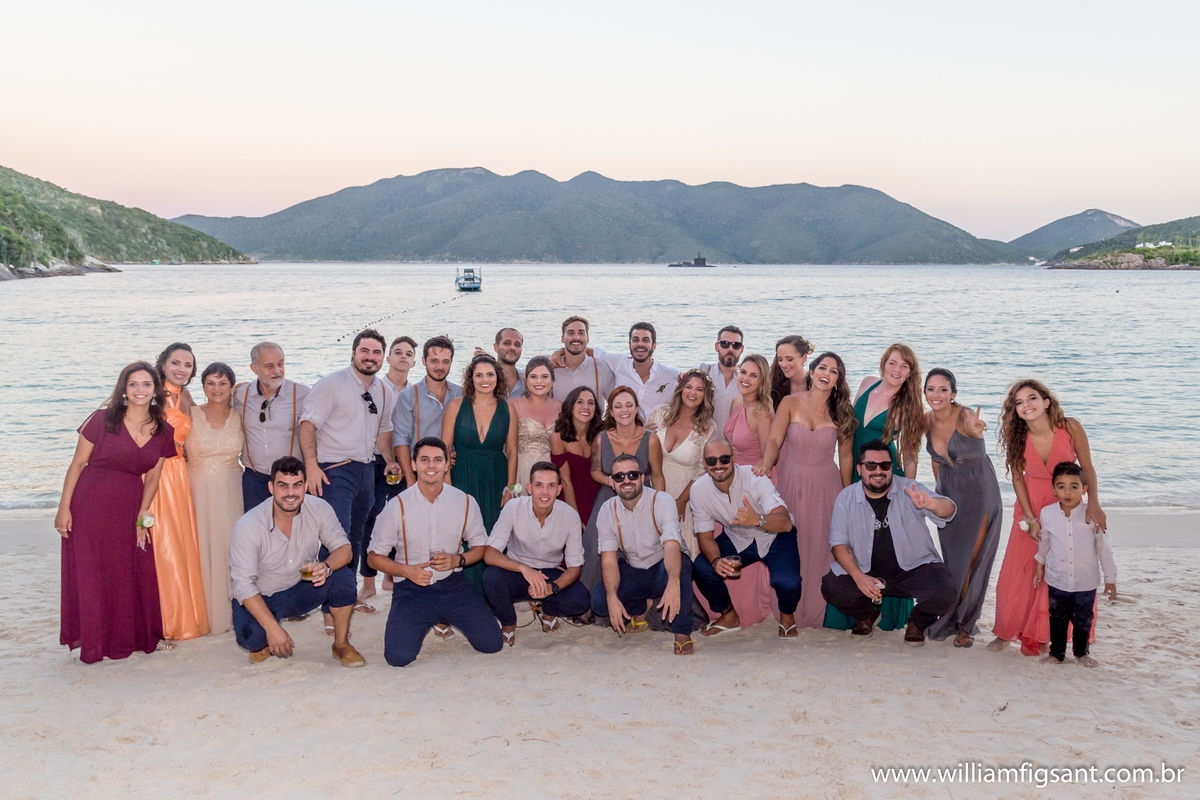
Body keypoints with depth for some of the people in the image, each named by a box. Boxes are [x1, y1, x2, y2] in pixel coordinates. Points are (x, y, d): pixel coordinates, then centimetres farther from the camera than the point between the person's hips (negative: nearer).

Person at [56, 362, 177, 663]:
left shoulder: (164, 432, 3)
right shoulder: (102, 420, -8)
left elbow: (152, 477, 7)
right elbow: (77, 464, -5)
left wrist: (142, 516, 1)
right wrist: (64, 508, -8)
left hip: (130, 507, 3)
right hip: (91, 504, -3)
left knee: (137, 572, 7)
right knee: (90, 573, 3)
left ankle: (140, 636, 24)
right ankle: (94, 642, 17)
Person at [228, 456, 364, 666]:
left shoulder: (319, 509, -14)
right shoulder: (247, 527, -24)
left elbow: (344, 549, -14)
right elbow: (242, 584, -24)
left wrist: (326, 567, -39)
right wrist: (273, 628, -33)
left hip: (301, 590, 3)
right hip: (260, 598, -3)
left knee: (343, 573, -24)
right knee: (251, 637, -33)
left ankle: (341, 644, -5)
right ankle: (265, 642, 6)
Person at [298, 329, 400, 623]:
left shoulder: (385, 391, 13)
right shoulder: (331, 384, -9)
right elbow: (308, 423, -14)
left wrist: (390, 460, 14)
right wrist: (311, 465, -22)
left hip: (366, 470, 7)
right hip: (334, 470, -7)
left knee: (356, 536, 16)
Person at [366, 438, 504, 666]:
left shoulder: (466, 502, 0)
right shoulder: (397, 506, -6)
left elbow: (480, 545, 11)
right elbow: (374, 556, 1)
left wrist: (458, 559, -10)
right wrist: (407, 571, -16)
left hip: (453, 585, 2)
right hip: (412, 589, -2)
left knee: (492, 643, -10)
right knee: (398, 656, -22)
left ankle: (446, 618, 20)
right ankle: (421, 623, 14)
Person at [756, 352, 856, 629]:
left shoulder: (841, 413, 0)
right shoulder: (790, 403, -2)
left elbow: (845, 455, 6)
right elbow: (774, 440, -12)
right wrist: (766, 463, -32)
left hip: (825, 487, 0)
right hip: (790, 484, 0)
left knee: (820, 550, 3)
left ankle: (814, 615, 19)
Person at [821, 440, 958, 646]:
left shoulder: (909, 490, -9)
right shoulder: (847, 497, -3)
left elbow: (948, 510, -24)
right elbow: (838, 542, -4)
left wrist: (931, 504, -50)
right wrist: (858, 576, -20)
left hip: (914, 568, -2)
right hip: (867, 572, 2)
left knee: (942, 594, -30)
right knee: (831, 586, -23)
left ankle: (918, 622, 10)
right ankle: (866, 614, 14)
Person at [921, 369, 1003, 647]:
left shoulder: (966, 417, -24)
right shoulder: (927, 421, -7)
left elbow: (971, 430, -50)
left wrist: (975, 431, -72)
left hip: (979, 492, -4)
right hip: (948, 493, 4)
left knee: (971, 560, 2)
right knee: (952, 560, 10)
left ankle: (964, 625, 17)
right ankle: (951, 620, 27)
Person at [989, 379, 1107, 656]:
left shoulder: (1070, 427, -19)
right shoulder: (1018, 438, -15)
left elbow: (1087, 468, -10)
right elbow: (1017, 477, -5)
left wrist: (1094, 504, -21)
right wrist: (1029, 519, -9)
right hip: (1031, 506, 1)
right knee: (1018, 571, 4)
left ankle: (1044, 635, 19)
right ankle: (1007, 632, 21)